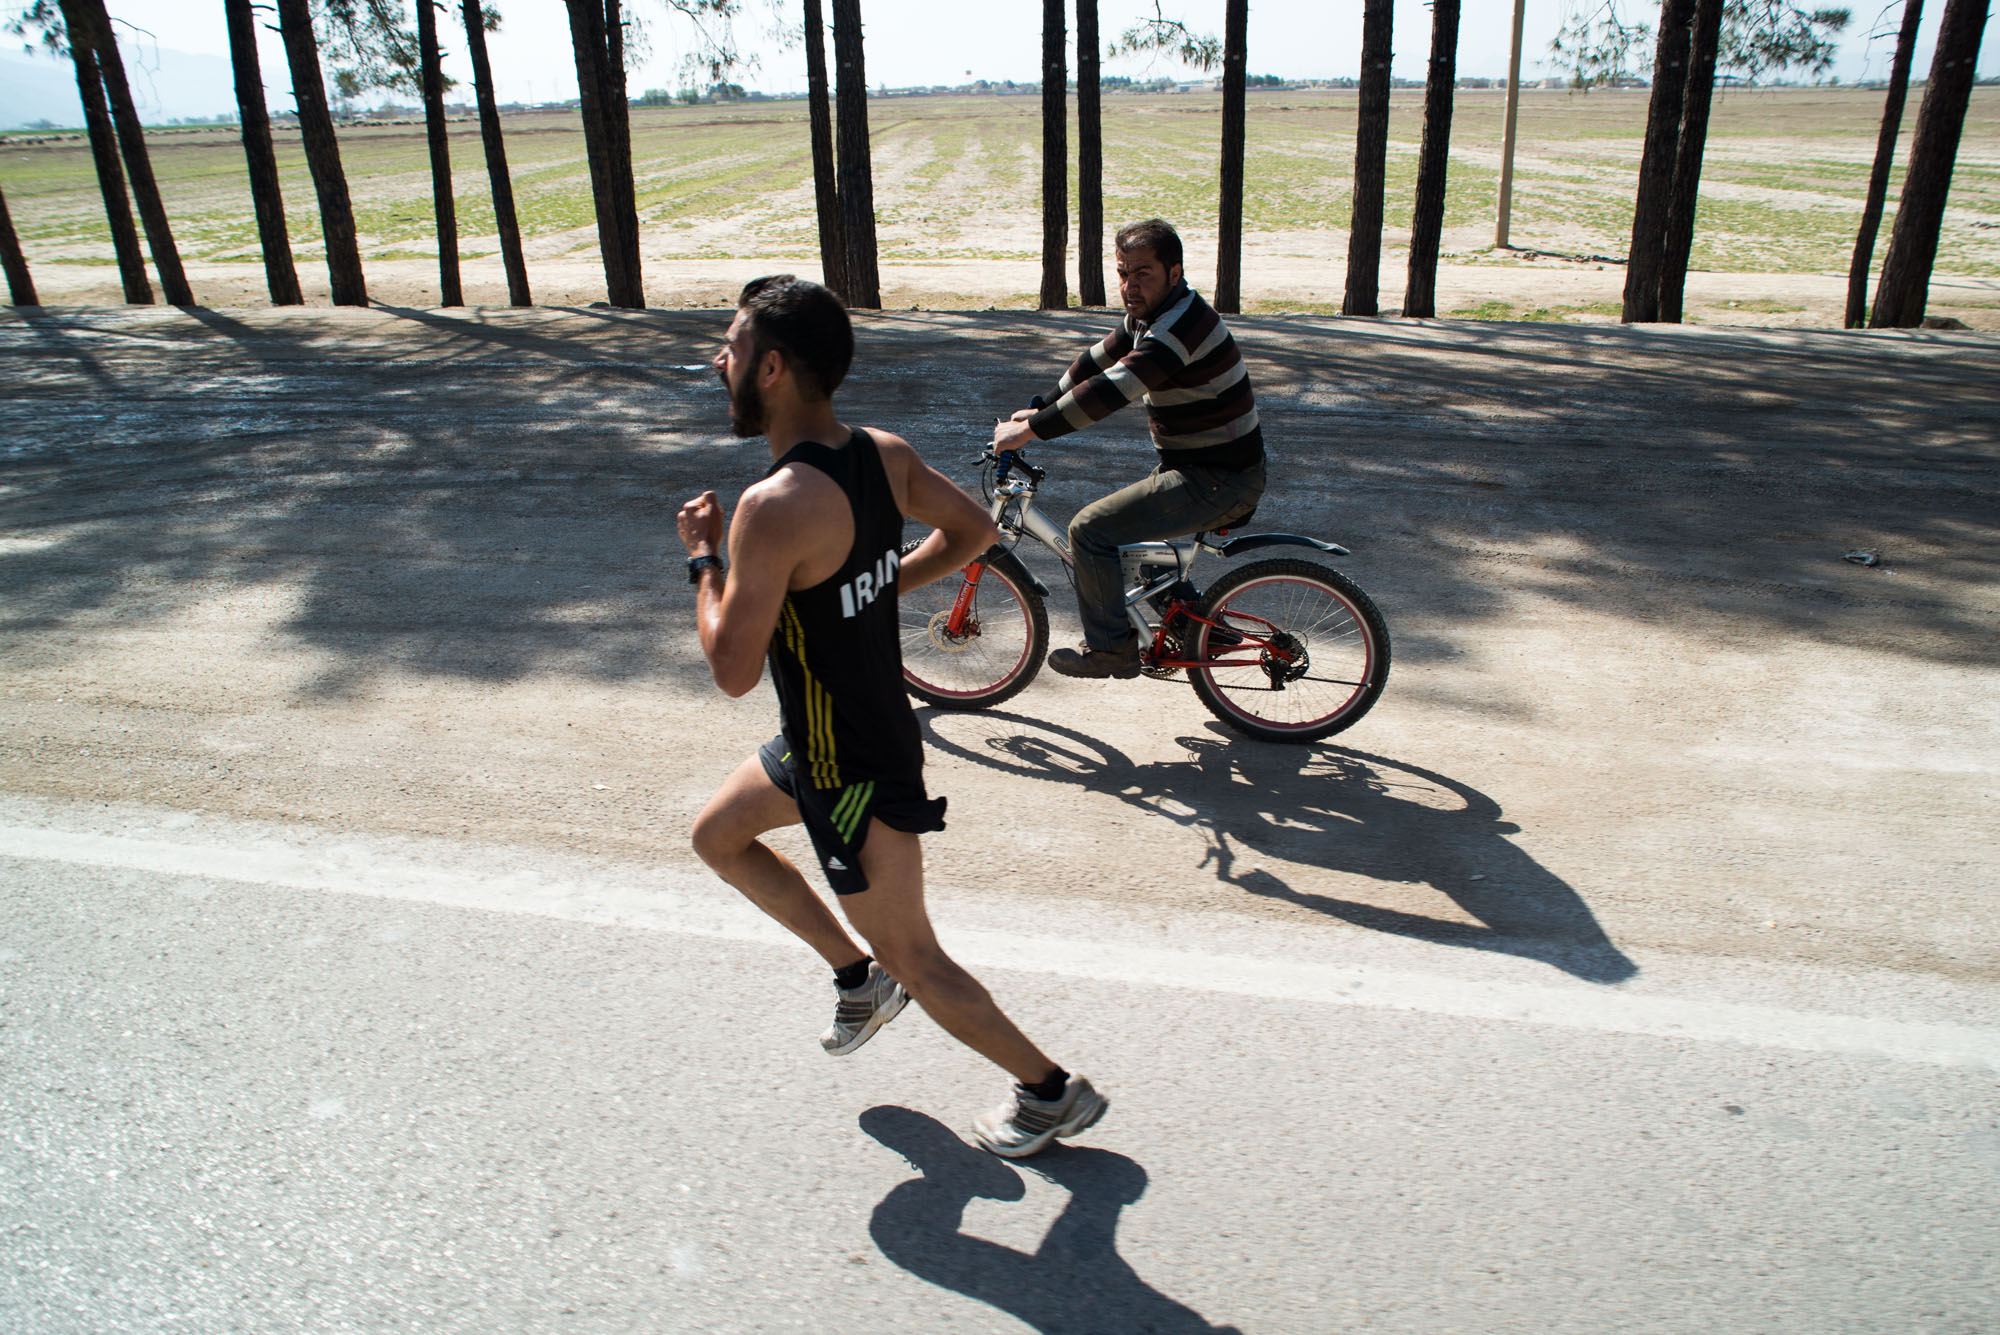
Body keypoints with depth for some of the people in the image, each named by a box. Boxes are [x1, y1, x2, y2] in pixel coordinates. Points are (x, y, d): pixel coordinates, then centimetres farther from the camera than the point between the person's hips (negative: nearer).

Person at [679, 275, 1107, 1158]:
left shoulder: (775, 507, -31)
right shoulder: (885, 454, -5)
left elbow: (733, 672, -26)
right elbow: (973, 531, 10)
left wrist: (702, 557, -12)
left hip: (856, 776, -9)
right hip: (851, 735, 9)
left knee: (914, 957, 8)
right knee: (717, 835, 26)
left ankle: (1052, 1094, 26)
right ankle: (859, 979, 35)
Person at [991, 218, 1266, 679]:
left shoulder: (1181, 325, -23)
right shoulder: (1148, 315, 8)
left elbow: (1110, 391, -30)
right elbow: (1094, 363, 19)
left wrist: (1030, 429, -24)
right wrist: (1039, 410, 16)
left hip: (1218, 481, -10)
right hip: (1204, 468, 10)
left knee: (1090, 528, -12)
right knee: (1122, 521, 25)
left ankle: (1110, 648, 2)